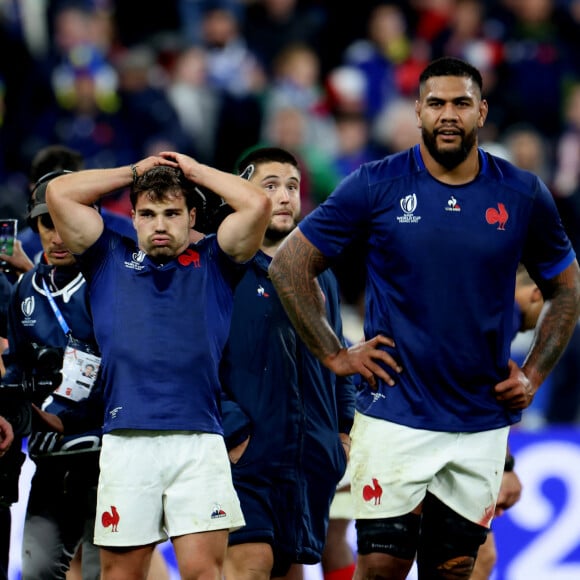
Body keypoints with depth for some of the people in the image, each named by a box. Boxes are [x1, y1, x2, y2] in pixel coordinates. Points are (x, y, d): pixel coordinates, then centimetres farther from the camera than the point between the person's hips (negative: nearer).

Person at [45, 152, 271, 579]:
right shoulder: (111, 261, 18)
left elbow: (257, 205, 2)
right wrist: (135, 172, 20)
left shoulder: (212, 264, 16)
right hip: (126, 442, 1)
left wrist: (196, 171, 15)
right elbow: (59, 193, 12)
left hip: (199, 442, -1)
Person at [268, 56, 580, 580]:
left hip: (483, 427, 2)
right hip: (394, 415, -2)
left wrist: (533, 376, 6)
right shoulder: (377, 185, -4)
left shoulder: (523, 195, 2)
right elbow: (289, 264, 2)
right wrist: (334, 355, -2)